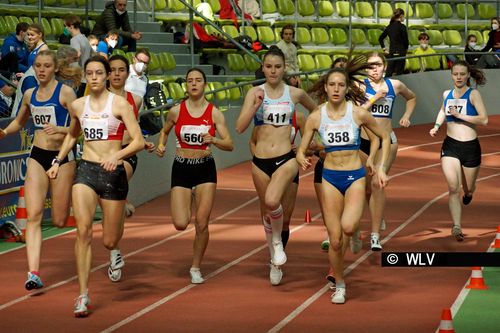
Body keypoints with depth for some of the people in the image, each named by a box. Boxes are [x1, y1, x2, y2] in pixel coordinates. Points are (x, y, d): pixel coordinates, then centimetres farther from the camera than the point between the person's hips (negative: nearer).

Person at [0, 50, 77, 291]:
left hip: (62, 157, -4)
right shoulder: (30, 95, 10)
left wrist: (60, 129, -25)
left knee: (59, 221, 4)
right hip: (37, 157, 4)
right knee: (33, 215, -12)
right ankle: (33, 273, -19)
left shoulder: (65, 92, -6)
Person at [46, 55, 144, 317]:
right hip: (86, 170, 2)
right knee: (83, 230, -18)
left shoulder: (119, 104, -5)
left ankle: (116, 229, 48)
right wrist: (58, 161, 20)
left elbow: (139, 141, -10)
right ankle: (83, 294, -16)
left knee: (109, 242, 7)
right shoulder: (77, 106, 7)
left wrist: (117, 155, -26)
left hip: (113, 173, -2)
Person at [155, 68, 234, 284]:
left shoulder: (214, 113, -4)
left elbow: (230, 145, -5)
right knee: (180, 224, -10)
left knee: (202, 223, -3)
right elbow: (164, 131, 18)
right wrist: (161, 145, -2)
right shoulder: (176, 111, -2)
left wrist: (214, 140, -24)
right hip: (181, 168, 0)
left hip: (205, 169, 0)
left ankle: (196, 268, 15)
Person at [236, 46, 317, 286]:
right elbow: (240, 127, -10)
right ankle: (275, 261, 33)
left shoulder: (295, 93, 2)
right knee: (266, 211, 13)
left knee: (272, 201, -28)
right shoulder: (255, 93, 0)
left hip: (286, 159, -2)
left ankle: (278, 240, 0)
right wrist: (255, 106, -22)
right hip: (260, 161, 2)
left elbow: (315, 111, 22)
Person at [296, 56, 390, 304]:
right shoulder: (316, 117, -3)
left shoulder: (358, 113, -7)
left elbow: (385, 138, 6)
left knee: (347, 227, -27)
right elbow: (301, 149, 1)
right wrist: (302, 159, -22)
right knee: (334, 239, 0)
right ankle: (339, 285, 20)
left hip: (355, 177, -1)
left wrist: (381, 168, 0)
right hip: (330, 178, 1)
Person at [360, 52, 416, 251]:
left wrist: (407, 116, 14)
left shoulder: (395, 85, 6)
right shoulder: (360, 85, -2)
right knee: (364, 187, 10)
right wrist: (376, 97, -18)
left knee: (377, 183, -15)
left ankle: (375, 235, -16)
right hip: (362, 141, 1)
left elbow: (412, 98, 28)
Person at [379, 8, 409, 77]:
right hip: (400, 52, -6)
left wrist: (384, 49, 14)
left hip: (391, 52, 6)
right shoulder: (402, 27, -12)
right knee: (399, 73, 0)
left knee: (388, 73, 6)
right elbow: (405, 40, -11)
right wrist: (406, 49, 7)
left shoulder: (389, 27, 7)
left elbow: (380, 39, 11)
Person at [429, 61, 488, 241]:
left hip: (470, 147, -2)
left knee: (468, 188, 15)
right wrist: (437, 126, 13)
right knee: (453, 187, -15)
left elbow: (484, 119, -18)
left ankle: (468, 193, 54)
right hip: (450, 146, 2)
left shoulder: (473, 94, -7)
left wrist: (460, 115, -22)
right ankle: (457, 227, -20)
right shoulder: (447, 94, 7)